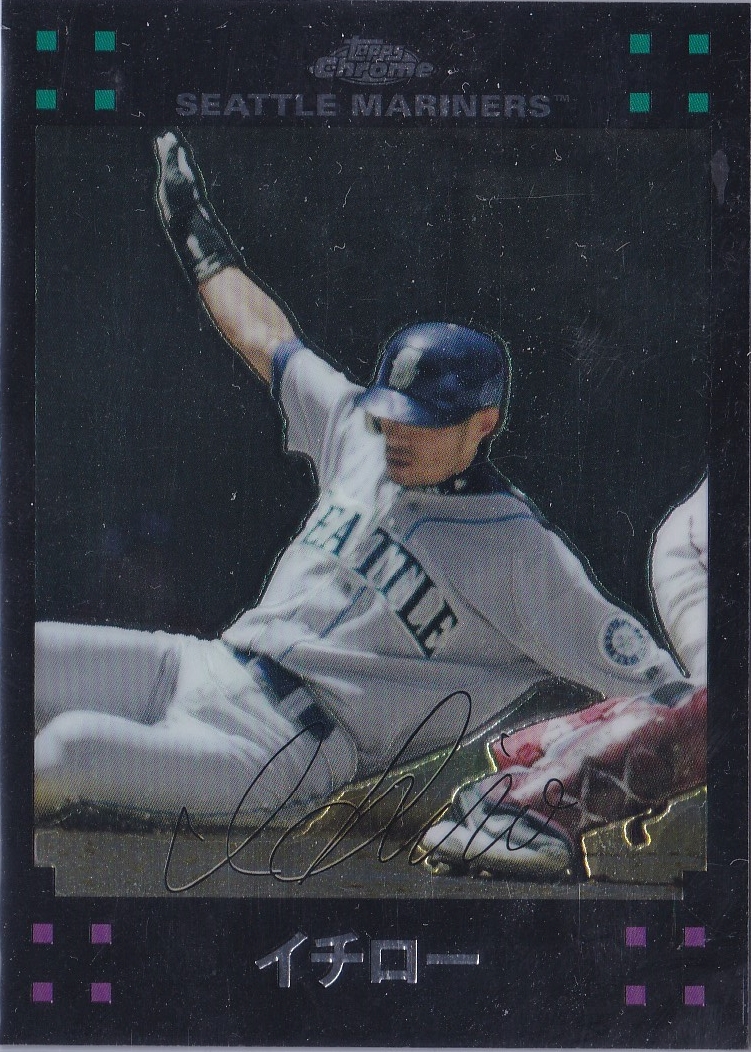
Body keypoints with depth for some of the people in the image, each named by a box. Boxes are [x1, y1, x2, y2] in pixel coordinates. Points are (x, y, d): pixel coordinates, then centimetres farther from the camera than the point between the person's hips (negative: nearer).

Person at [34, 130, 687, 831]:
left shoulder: (523, 557, -10)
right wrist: (198, 236, 31)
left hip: (289, 752, -7)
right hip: (202, 665, 7)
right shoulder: (359, 438, 9)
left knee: (69, 749, -30)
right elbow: (269, 340, 22)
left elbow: (652, 682, -8)